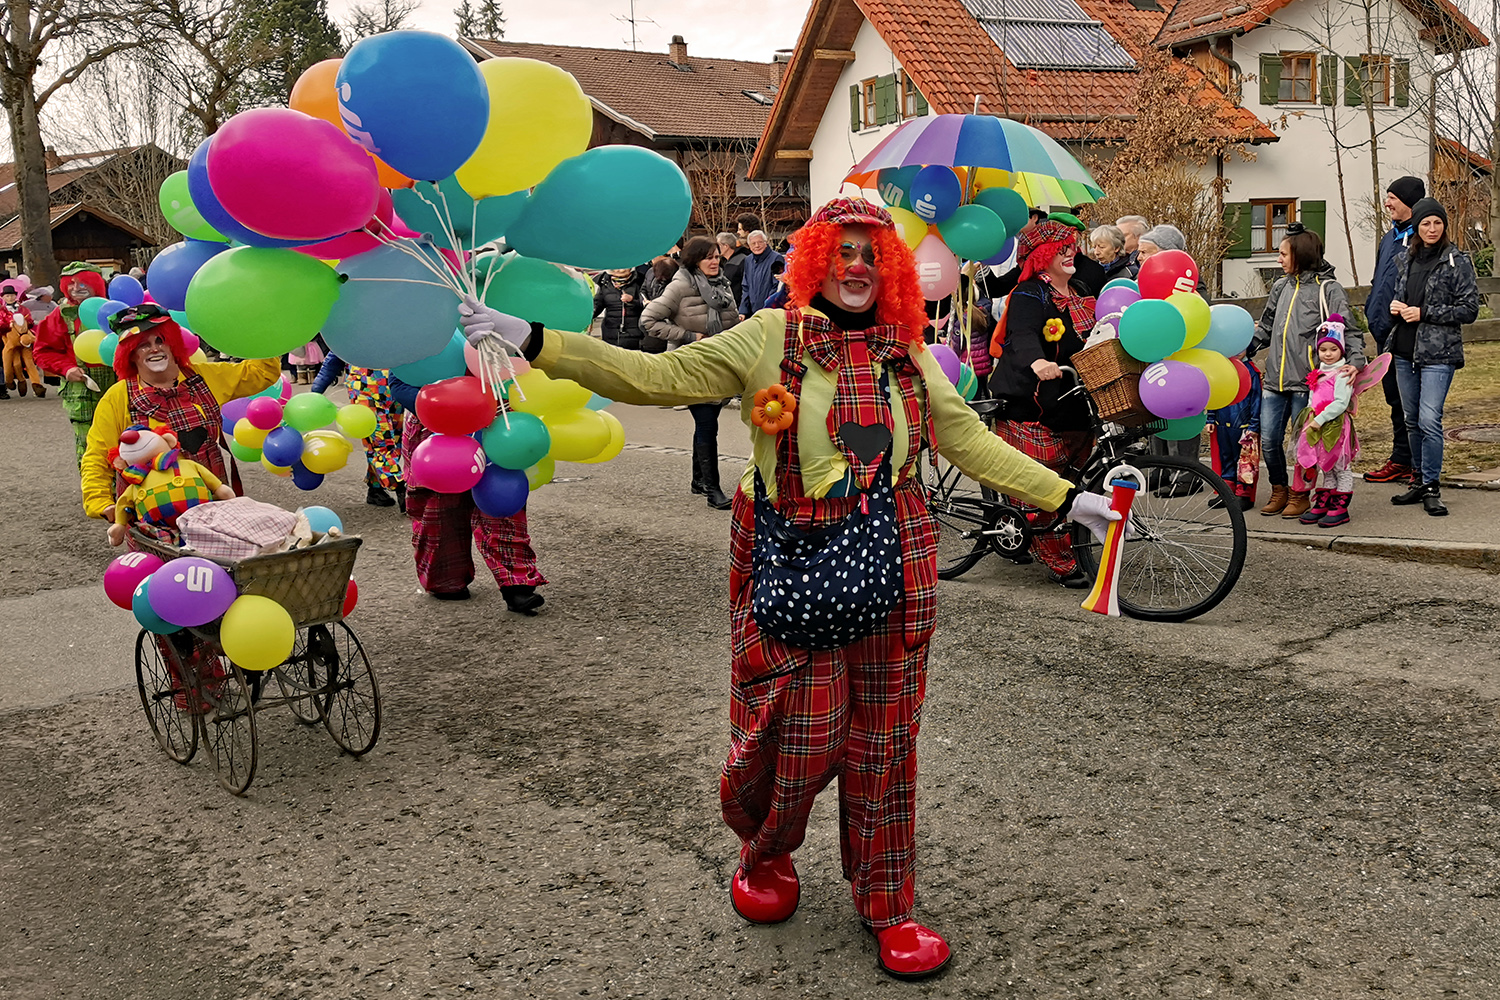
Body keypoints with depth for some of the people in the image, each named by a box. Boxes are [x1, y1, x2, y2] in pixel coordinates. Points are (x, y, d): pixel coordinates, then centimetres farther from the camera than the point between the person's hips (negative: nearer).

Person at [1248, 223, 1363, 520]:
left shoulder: (1328, 289, -4)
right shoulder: (1281, 287, 14)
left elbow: (1348, 329, -8)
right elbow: (1266, 327, 23)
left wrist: (1355, 361, -24)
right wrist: (1244, 348, 8)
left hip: (1307, 382, -5)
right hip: (1275, 379, 5)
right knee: (1268, 440, 5)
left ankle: (1300, 495, 20)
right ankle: (1279, 491, 24)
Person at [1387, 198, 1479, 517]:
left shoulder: (1457, 261, -5)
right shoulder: (1406, 260, 11)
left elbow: (1469, 309, -8)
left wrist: (1424, 313, -14)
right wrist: (1396, 306, 1)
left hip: (1438, 352, -6)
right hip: (1405, 350, 6)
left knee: (1429, 420, -14)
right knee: (1412, 420, 11)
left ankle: (1431, 488, -4)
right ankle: (1420, 481, 23)